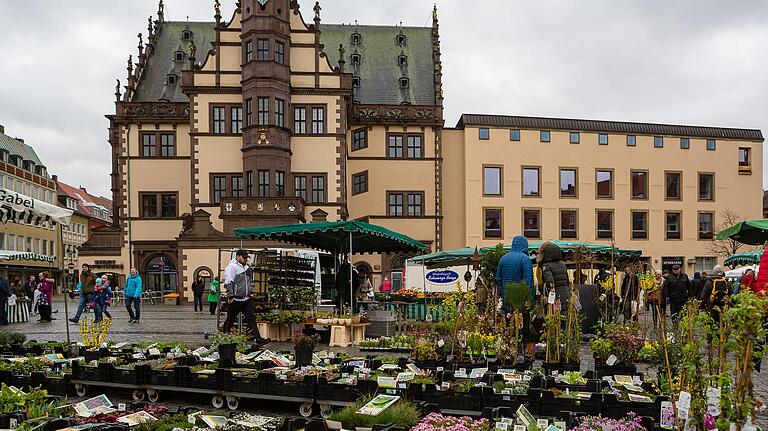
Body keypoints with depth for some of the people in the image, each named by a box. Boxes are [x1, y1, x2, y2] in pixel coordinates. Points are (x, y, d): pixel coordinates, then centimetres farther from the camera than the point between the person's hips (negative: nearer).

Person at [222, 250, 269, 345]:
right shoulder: (232, 267, -12)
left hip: (247, 299, 7)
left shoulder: (246, 267, 15)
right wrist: (230, 296, -21)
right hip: (235, 300, -7)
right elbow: (228, 283, -18)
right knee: (230, 320, 7)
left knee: (251, 319, -1)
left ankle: (257, 339, -6)